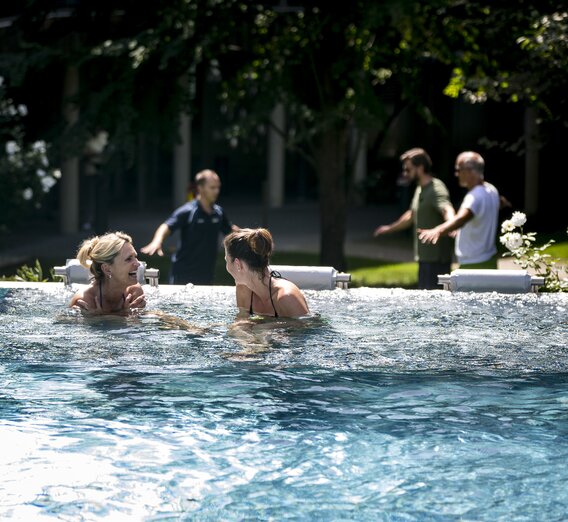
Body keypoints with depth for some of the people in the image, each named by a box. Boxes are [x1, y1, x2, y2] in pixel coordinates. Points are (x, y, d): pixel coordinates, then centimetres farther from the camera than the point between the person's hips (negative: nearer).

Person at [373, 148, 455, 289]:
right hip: (425, 256, 10)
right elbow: (412, 215, 34)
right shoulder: (420, 190, 17)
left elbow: (447, 210, -35)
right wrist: (390, 228, 46)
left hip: (436, 258, -10)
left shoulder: (436, 189, -15)